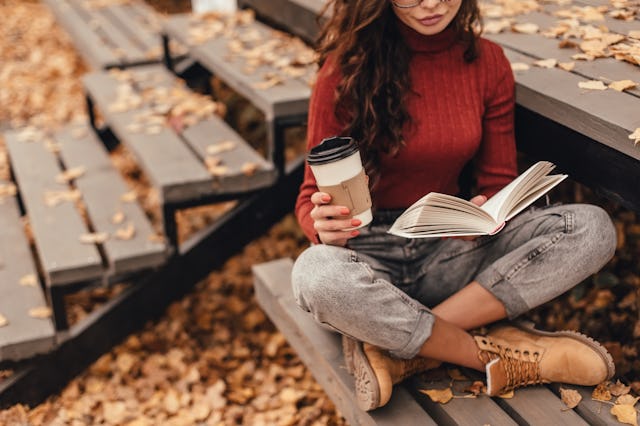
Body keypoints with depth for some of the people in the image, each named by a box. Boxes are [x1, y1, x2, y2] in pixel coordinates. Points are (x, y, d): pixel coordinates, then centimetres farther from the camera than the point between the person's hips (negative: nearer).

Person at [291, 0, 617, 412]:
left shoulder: (487, 62, 1)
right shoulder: (347, 69, -10)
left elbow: (499, 185, 5)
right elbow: (313, 194, -5)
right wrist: (324, 226, -29)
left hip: (448, 248, 4)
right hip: (367, 248, -3)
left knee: (592, 227, -18)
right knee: (316, 275, -39)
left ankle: (399, 350, -22)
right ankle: (498, 355, -18)